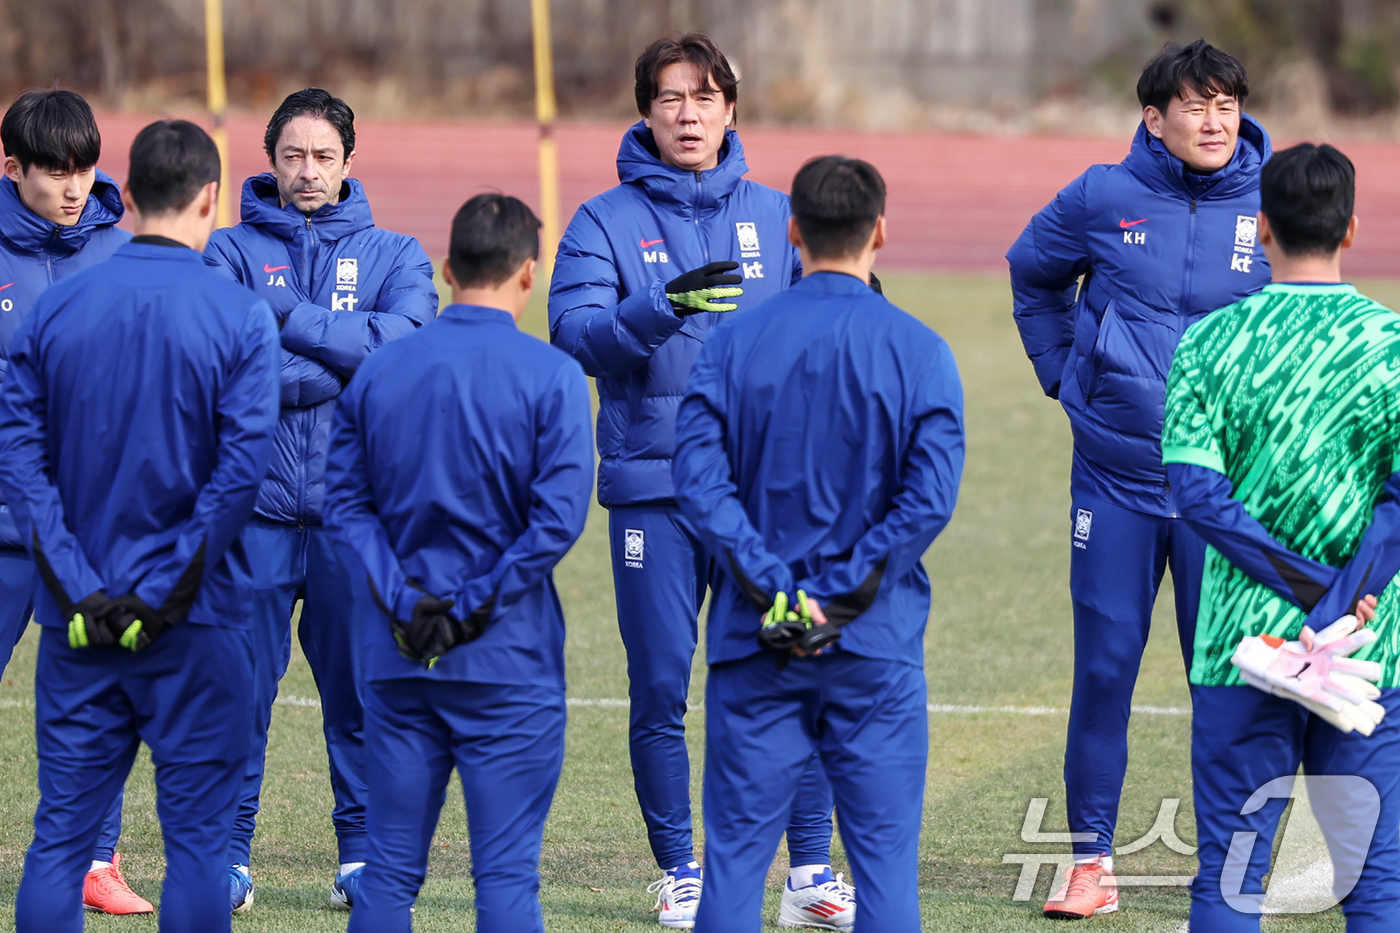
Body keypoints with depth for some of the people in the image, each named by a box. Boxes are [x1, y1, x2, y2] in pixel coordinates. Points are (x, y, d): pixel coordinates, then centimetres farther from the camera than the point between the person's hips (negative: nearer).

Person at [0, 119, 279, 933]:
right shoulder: (240, 317, -7)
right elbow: (241, 468, -14)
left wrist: (79, 586, -6)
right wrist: (166, 594, -10)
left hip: (78, 621, 3)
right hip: (195, 622, -3)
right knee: (197, 833, 3)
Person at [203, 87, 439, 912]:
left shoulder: (394, 255, 12)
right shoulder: (232, 252, 7)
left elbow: (403, 345, -8)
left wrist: (288, 316, -10)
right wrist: (345, 362, -12)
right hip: (257, 505, -1)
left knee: (360, 686, 3)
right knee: (242, 687, -2)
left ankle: (365, 853, 11)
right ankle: (229, 852, 5)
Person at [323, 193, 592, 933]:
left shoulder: (377, 372, 5)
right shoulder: (550, 377, -7)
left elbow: (346, 503, 1)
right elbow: (558, 517, -15)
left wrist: (404, 602, -6)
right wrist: (476, 608, -10)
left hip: (397, 656, 4)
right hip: (509, 658, -4)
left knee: (390, 868, 9)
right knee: (506, 872, -2)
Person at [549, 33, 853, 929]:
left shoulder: (775, 216, 10)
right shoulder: (606, 223, 3)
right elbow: (575, 333, -12)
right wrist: (663, 305, -29)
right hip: (653, 488, -1)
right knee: (661, 688, 1)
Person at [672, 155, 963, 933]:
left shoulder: (734, 344, 0)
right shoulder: (917, 350, -4)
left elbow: (699, 479, -8)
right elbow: (929, 496, -12)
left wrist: (773, 588, -10)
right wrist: (842, 595, -10)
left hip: (755, 635, 1)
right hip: (877, 644, -1)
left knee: (737, 849, 5)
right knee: (886, 853, 2)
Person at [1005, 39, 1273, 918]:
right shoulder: (1103, 199, -2)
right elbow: (1034, 275, 17)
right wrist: (1064, 372, 10)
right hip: (1114, 476, 1)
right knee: (1104, 667, 3)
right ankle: (1092, 858, 12)